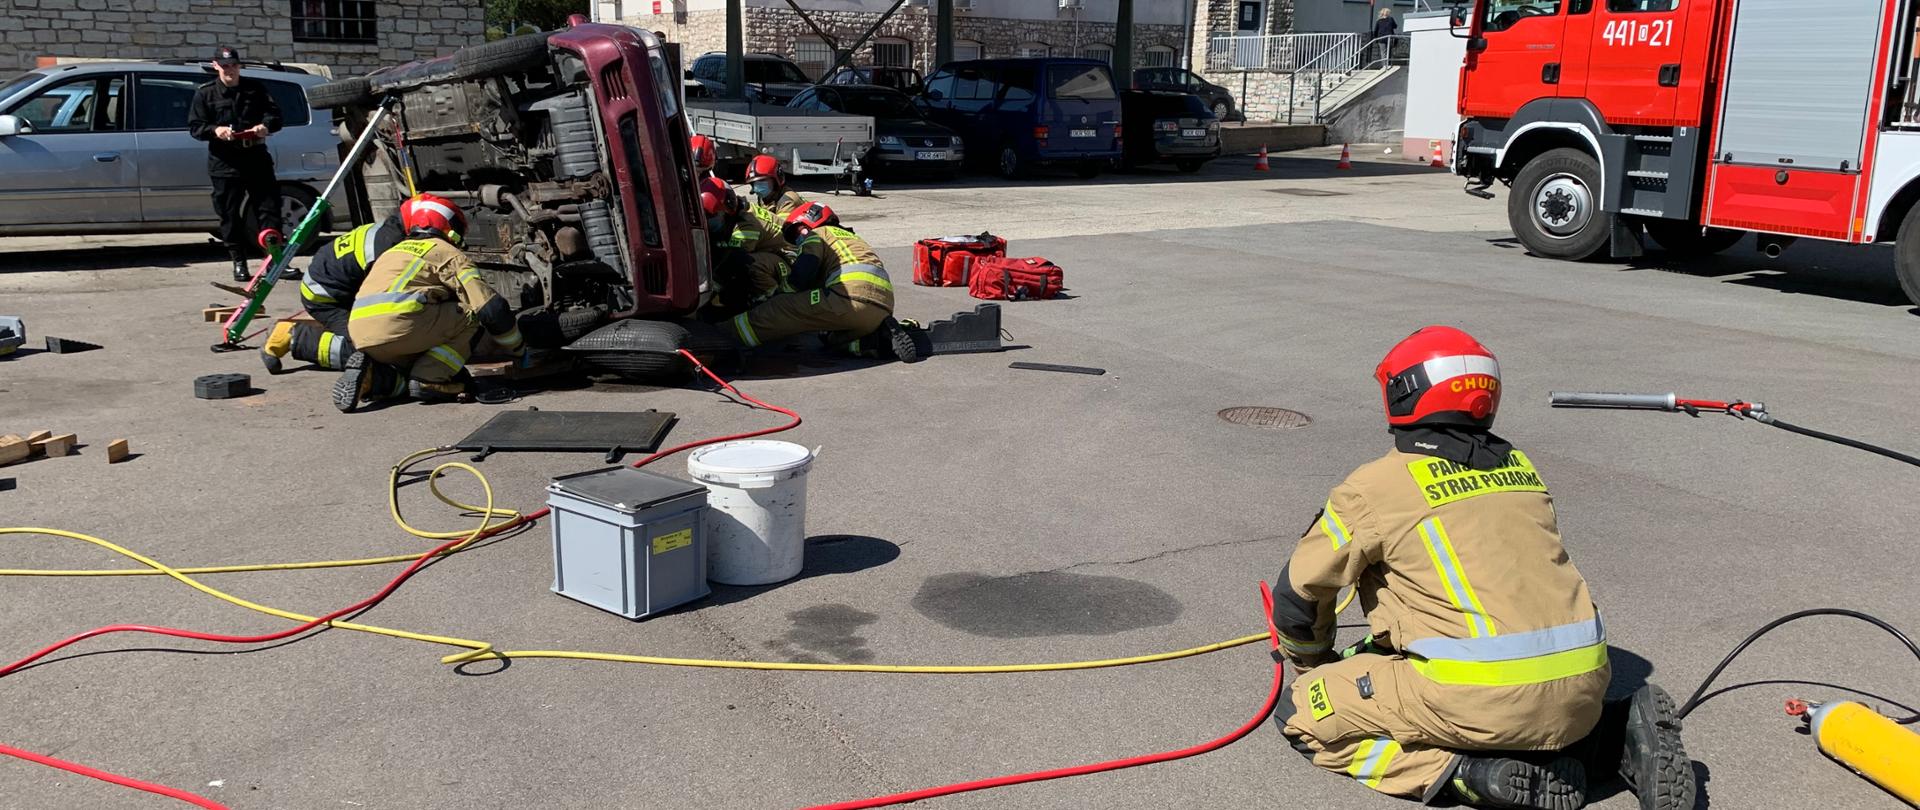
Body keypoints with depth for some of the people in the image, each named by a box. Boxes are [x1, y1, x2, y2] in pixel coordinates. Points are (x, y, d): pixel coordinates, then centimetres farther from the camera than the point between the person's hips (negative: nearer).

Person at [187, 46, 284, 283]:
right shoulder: (205, 94, 6)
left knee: (269, 207, -2)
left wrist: (266, 125, -15)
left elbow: (275, 114, 8)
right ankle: (239, 262, 9)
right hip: (224, 163, -1)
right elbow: (194, 126, 3)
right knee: (230, 215, 1)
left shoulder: (255, 88, 10)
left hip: (257, 159, 1)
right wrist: (215, 130, -17)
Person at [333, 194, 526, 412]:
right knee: (472, 315, 5)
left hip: (360, 336, 8)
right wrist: (518, 349, 16)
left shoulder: (394, 251, 33)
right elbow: (492, 308, 2)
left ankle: (373, 377, 1)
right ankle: (428, 379, -6)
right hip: (398, 327, -8)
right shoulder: (448, 253, 11)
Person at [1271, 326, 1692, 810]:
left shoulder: (1377, 485, 0)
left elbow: (1298, 593, 9)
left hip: (1485, 697, -6)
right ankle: (1623, 732, 12)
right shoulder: (1520, 466, 17)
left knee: (1303, 713, 6)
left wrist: (1316, 665, 31)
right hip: (1582, 687, 7)